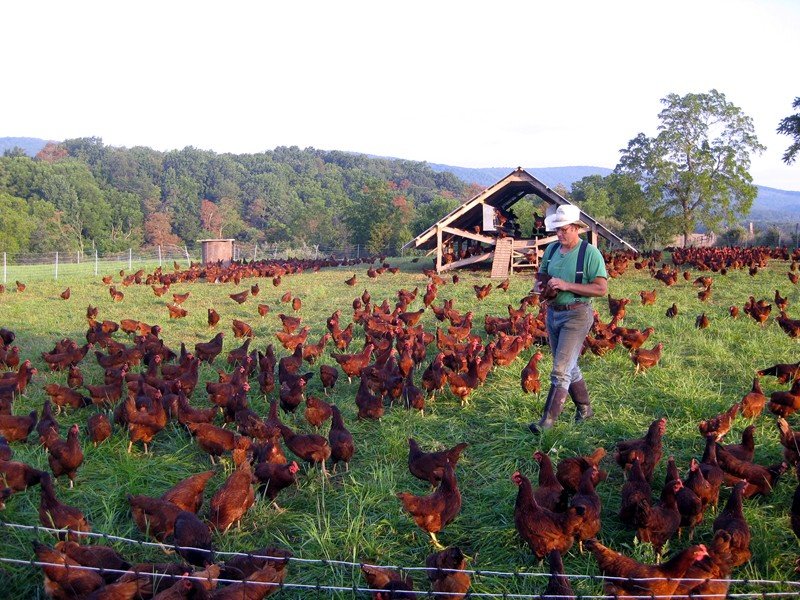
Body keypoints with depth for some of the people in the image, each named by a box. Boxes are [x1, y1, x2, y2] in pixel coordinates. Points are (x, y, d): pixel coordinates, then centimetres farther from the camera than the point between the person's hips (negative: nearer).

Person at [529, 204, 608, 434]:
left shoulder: (590, 253, -13)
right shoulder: (552, 249, 7)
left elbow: (601, 289, -19)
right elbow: (540, 277, 18)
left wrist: (567, 286, -24)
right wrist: (541, 287, -7)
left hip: (577, 314, -7)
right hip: (553, 312, 7)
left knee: (561, 370, -10)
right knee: (569, 366, 18)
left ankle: (549, 419, -6)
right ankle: (584, 408, 35)